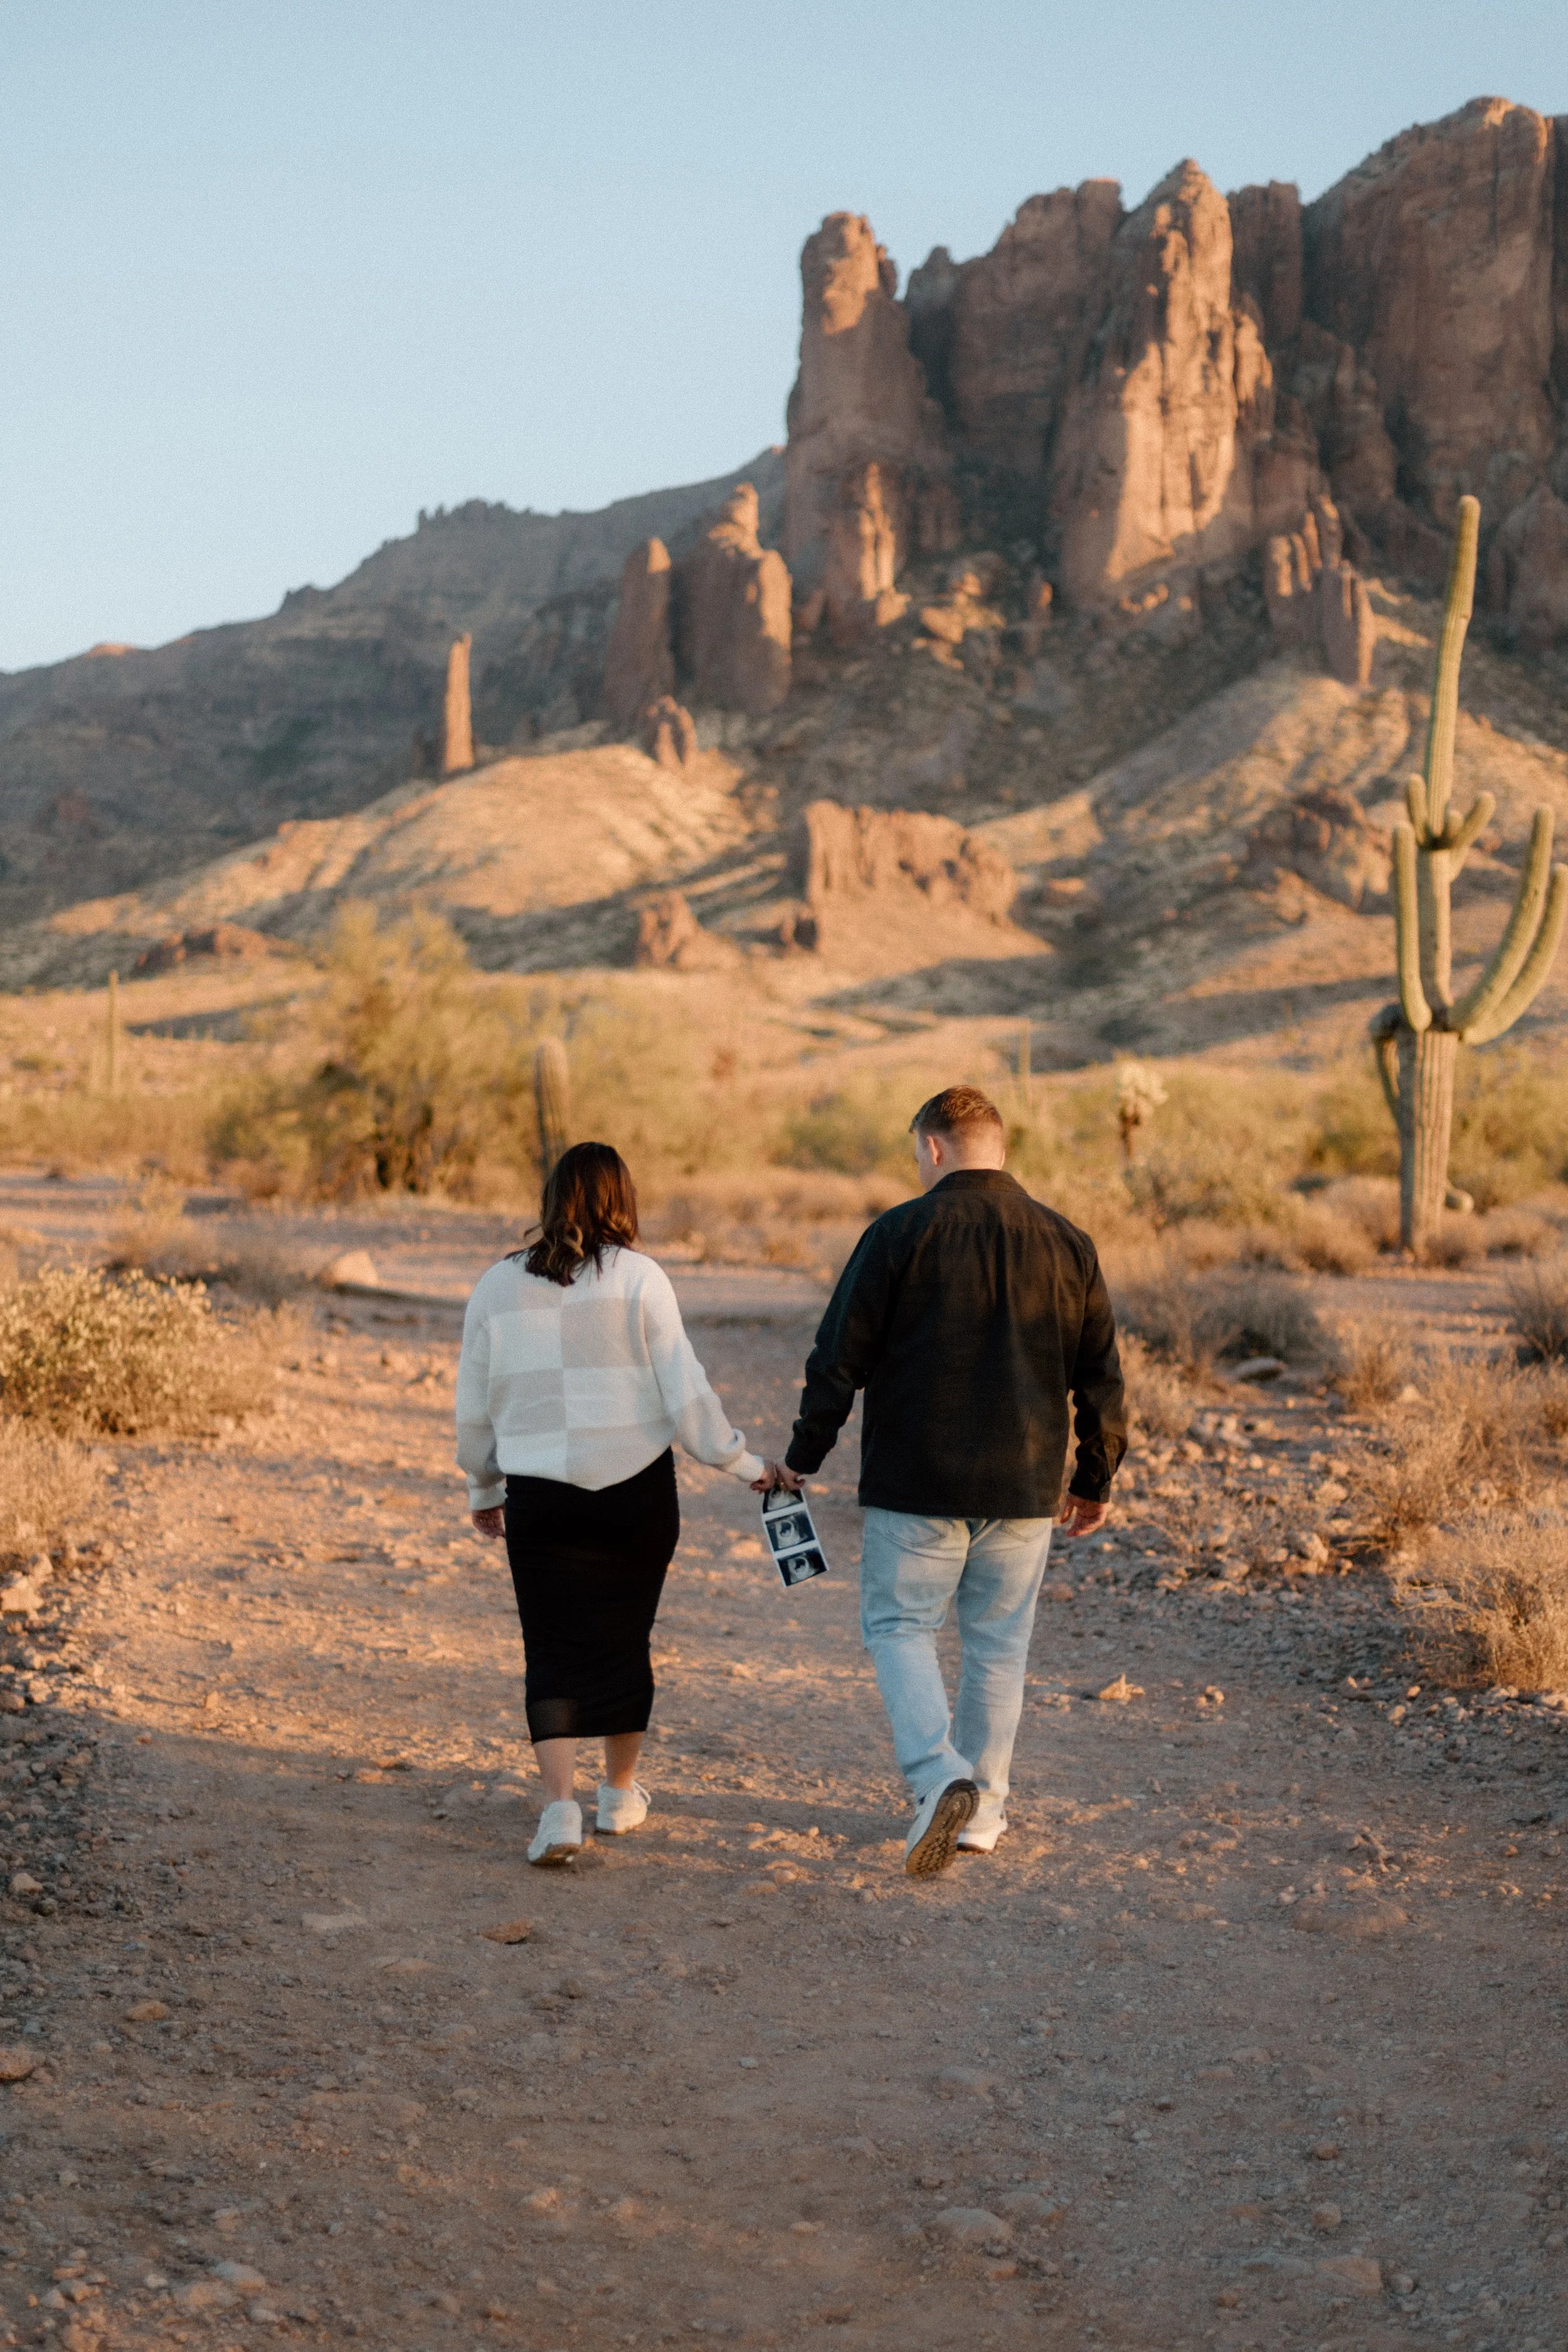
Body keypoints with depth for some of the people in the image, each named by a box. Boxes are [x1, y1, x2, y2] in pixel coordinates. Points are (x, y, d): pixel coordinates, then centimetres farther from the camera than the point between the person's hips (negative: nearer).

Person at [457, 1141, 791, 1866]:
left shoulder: (498, 1287, 3)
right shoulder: (638, 1278, -6)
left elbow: (474, 1407, 10)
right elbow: (685, 1393, -7)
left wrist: (484, 1490, 24)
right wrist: (745, 1464, 5)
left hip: (539, 1499, 1)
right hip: (635, 1488, -1)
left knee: (553, 1654, 5)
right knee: (623, 1641, 14)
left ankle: (560, 1805, -9)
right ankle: (620, 1793, 27)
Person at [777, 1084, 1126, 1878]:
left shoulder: (898, 1235, -8)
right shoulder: (1066, 1245, 4)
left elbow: (839, 1359, -6)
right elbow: (1101, 1380, 8)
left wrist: (804, 1456, 5)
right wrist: (1096, 1480, 18)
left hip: (916, 1484, -3)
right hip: (1024, 1487, 3)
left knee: (899, 1627, 7)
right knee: (999, 1643, 13)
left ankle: (939, 1776, -13)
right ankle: (981, 1810, 19)